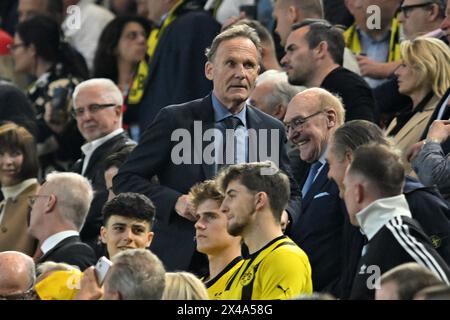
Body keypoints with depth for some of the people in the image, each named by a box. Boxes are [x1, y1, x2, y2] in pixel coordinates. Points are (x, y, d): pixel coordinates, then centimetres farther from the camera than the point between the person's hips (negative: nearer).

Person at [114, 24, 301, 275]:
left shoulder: (272, 130, 8)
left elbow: (291, 194, 17)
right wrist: (175, 201, -17)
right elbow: (126, 179, -2)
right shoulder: (175, 120, -2)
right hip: (179, 261, -3)